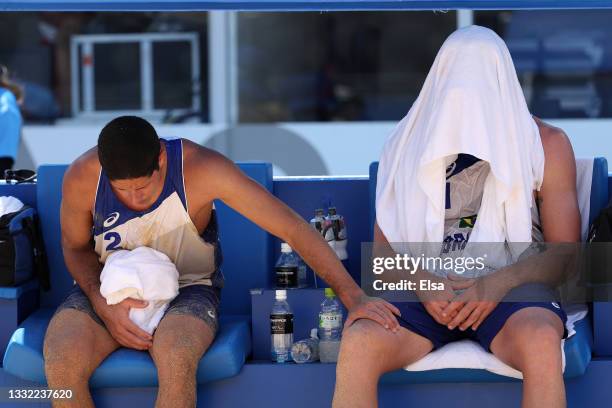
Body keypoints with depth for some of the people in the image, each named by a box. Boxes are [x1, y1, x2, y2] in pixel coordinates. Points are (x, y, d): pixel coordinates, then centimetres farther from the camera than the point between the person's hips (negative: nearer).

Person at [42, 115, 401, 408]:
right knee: (61, 364, -29)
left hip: (186, 289, -2)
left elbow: (293, 227, -20)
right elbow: (75, 247, 4)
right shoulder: (82, 178, -17)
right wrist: (103, 306, -16)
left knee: (176, 362, -37)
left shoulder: (202, 169, -23)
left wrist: (354, 297, -23)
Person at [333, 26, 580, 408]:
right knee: (360, 341, -33)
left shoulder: (546, 144, 11)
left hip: (509, 290, -1)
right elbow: (383, 247, 14)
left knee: (540, 341, -39)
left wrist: (499, 283, -12)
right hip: (425, 290, 1)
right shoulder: (411, 142, 16)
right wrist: (422, 284, -9)